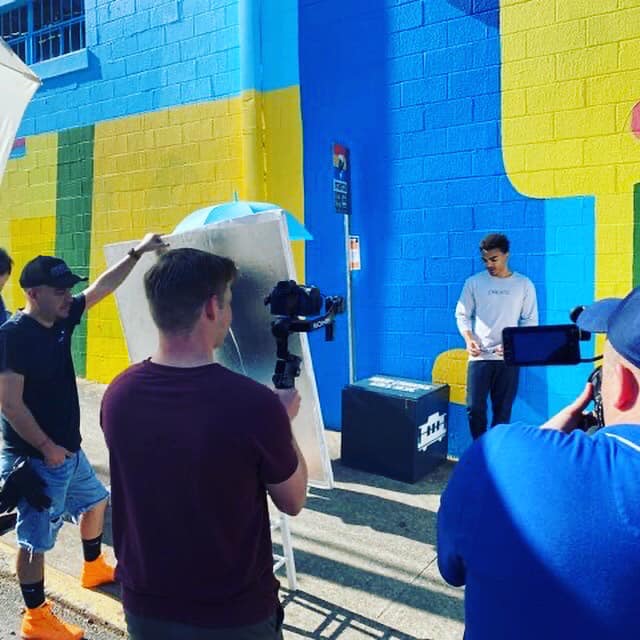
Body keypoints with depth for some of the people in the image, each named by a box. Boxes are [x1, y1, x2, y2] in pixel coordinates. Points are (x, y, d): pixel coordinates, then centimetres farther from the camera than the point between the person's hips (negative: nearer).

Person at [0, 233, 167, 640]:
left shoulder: (61, 319, 2)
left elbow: (101, 287, 8)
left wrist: (137, 253, 4)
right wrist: (46, 447, -20)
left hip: (68, 449, 9)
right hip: (37, 457, -9)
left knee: (95, 500, 25)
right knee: (36, 539, 5)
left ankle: (94, 569, 49)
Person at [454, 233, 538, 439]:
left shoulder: (524, 284, 3)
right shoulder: (474, 282, 4)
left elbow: (530, 321, 3)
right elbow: (462, 315, 6)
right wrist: (469, 339, -13)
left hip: (509, 358, 0)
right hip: (479, 356, 0)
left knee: (503, 410, 7)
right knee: (474, 407, -2)